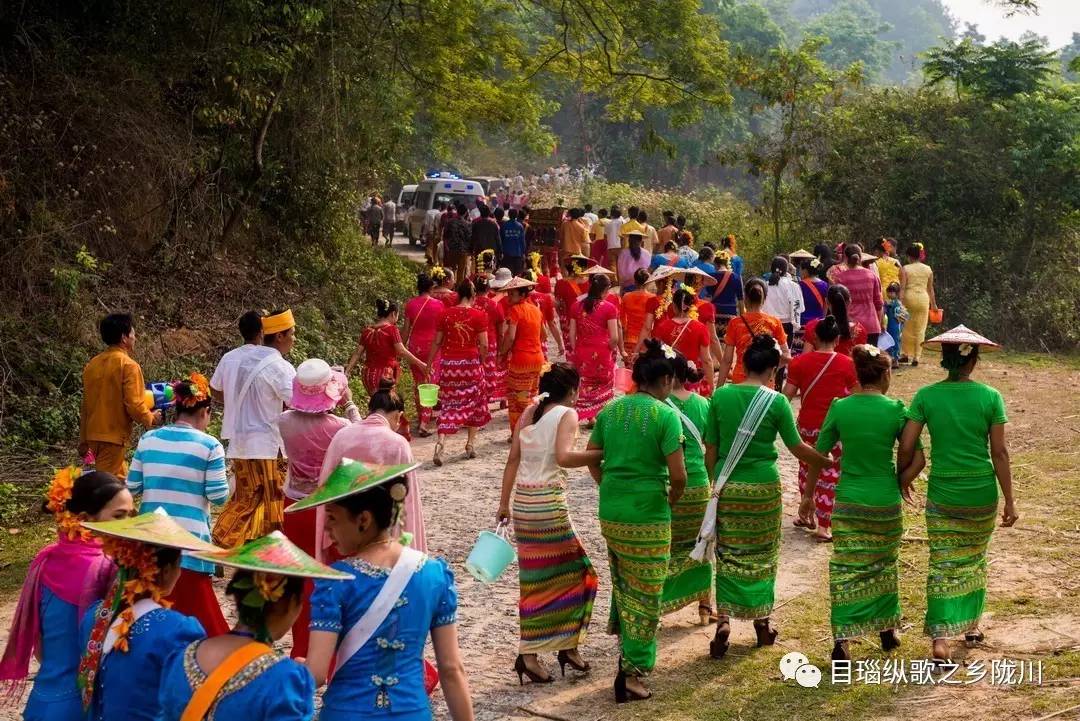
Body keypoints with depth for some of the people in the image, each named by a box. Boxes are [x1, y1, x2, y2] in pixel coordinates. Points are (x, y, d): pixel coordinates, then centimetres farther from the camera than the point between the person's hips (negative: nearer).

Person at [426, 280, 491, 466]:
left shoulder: (446, 314, 0)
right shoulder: (479, 315, -6)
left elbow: (437, 342, 3)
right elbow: (483, 345, -7)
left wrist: (429, 363, 13)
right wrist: (482, 361, 10)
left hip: (448, 363, 1)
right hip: (470, 362, -1)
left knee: (449, 404, 6)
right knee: (474, 401, 16)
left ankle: (440, 442, -13)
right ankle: (470, 444, 18)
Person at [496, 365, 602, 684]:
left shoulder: (530, 412, 12)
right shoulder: (567, 414, -6)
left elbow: (513, 459, 10)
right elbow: (563, 456, -23)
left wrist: (504, 504, 14)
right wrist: (604, 454, -19)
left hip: (522, 502, 7)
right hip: (549, 501, -7)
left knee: (536, 581, 13)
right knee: (575, 574, 8)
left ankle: (529, 654, 12)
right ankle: (568, 647, 9)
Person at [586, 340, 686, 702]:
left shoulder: (611, 408, 3)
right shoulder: (665, 414, -13)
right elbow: (678, 475, -17)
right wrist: (672, 499, 2)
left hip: (610, 512, 5)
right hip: (647, 515, -5)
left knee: (622, 579, 27)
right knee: (645, 594, 6)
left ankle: (625, 643, 40)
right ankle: (632, 674, 11)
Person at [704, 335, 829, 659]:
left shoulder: (721, 396, -3)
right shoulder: (776, 402, -9)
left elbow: (711, 448, 1)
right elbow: (797, 448, -2)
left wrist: (715, 482, 14)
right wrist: (829, 460, 14)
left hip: (728, 486, 1)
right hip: (763, 486, -1)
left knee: (728, 553, 9)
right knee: (762, 554, 13)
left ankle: (724, 619, -2)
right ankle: (761, 620, 22)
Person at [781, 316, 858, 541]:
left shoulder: (799, 362, -6)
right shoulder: (847, 364, -8)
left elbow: (787, 395, -4)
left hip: (807, 425, 1)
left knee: (807, 468, 21)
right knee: (830, 475, 5)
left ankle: (807, 514, 31)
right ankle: (824, 526, 5)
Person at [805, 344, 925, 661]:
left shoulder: (840, 408, -5)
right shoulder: (894, 409, -8)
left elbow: (818, 455, 0)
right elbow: (918, 459, -9)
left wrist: (808, 494, 12)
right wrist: (896, 484, 7)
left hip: (848, 501, 0)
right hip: (886, 503, 0)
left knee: (845, 570, 3)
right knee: (884, 565, 19)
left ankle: (842, 638, -6)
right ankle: (887, 629, 33)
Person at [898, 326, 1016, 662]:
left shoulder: (926, 396, -7)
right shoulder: (990, 397, -8)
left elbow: (906, 447, -9)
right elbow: (999, 452, -7)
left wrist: (904, 478, 11)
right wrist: (1009, 500, 1)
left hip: (942, 493, 0)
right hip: (982, 492, 1)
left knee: (943, 565, 5)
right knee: (974, 558, 22)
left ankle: (940, 637, -6)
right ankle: (972, 622, 34)